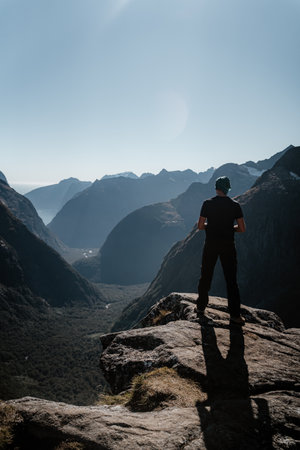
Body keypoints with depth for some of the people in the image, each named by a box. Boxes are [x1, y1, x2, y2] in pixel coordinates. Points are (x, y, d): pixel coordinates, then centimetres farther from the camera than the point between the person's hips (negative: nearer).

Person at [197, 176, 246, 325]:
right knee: (231, 280, 6)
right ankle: (235, 315, 8)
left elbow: (200, 226, -5)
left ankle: (201, 308, 24)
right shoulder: (235, 205, -4)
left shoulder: (208, 204, -6)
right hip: (228, 246, 0)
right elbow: (242, 229, -4)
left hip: (211, 245, 0)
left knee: (205, 277, 13)